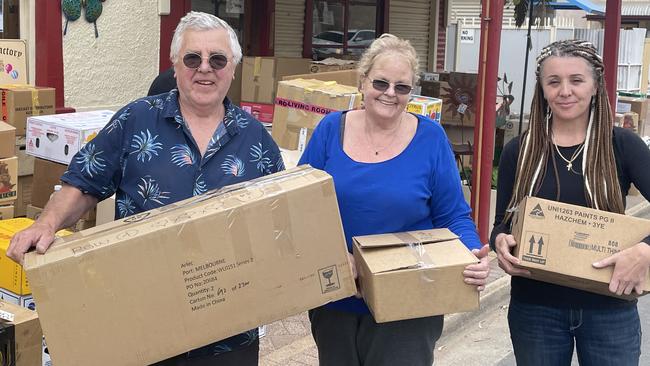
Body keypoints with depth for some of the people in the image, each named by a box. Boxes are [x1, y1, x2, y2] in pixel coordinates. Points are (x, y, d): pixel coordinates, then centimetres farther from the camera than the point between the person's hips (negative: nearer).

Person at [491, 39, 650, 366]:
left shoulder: (622, 145, -5)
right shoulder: (519, 151, -1)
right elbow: (501, 225, 5)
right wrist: (500, 242, -15)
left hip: (609, 310, -1)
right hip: (535, 309, 1)